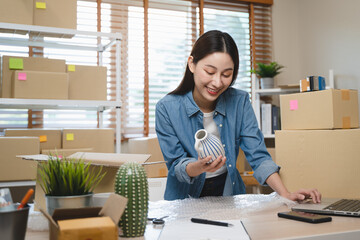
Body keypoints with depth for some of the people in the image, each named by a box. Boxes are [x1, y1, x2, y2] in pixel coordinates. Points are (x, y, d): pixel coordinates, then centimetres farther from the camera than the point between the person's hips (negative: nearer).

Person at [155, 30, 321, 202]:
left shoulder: (240, 101, -5)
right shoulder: (167, 108, -12)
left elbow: (258, 156, -6)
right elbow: (175, 165, -9)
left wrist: (285, 194, -19)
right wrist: (200, 167, -30)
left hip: (230, 194, 3)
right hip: (186, 199, -2)